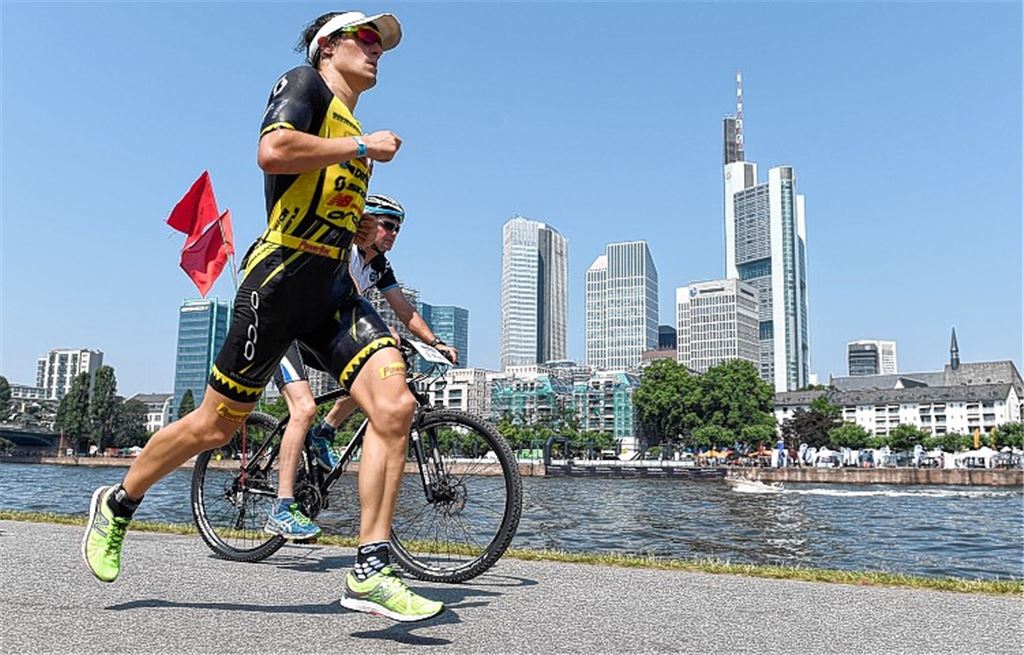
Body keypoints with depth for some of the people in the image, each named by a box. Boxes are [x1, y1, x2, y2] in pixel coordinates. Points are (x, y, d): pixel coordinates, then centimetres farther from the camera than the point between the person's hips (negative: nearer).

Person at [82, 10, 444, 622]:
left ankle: (371, 571, -10)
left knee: (395, 406, -15)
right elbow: (272, 151, -21)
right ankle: (118, 504, 32)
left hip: (333, 290, 7)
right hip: (280, 280, -7)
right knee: (215, 425, 4)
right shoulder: (305, 84, 0)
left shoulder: (350, 132, 25)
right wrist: (363, 146, -12)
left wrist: (358, 228, 16)